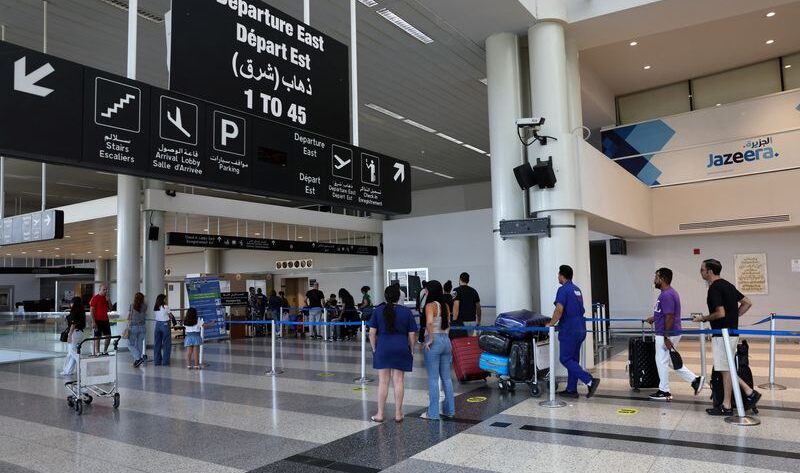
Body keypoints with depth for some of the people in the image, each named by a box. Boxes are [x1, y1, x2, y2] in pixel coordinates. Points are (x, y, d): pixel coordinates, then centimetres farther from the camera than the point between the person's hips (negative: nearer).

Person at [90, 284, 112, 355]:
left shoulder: (106, 297, 12)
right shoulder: (95, 298, -8)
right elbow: (91, 310, -11)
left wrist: (108, 300, -3)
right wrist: (93, 322, -17)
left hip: (105, 320, 6)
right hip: (98, 321, -6)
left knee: (108, 336, 5)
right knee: (97, 337, 0)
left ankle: (105, 351, 19)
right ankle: (97, 352, 6)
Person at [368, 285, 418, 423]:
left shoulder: (378, 311, 0)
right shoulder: (407, 312, -1)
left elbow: (372, 332, 0)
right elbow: (412, 334, 0)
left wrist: (374, 348, 10)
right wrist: (411, 350, 12)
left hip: (383, 349, 0)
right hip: (401, 349, 0)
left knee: (383, 382, 6)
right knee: (398, 381, 5)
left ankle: (380, 414, 12)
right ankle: (398, 414, 12)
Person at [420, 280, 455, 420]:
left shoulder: (430, 305, -13)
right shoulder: (445, 305, 10)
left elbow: (429, 322, -28)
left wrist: (430, 339, -20)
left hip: (434, 342, -7)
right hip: (446, 340, 7)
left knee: (433, 379, 1)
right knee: (447, 377, 13)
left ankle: (433, 413, 8)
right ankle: (449, 410, 21)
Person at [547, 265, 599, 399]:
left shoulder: (563, 290, -13)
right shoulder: (577, 289, 16)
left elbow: (559, 310, -23)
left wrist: (551, 323, -11)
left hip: (569, 330, -9)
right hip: (580, 329, 9)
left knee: (565, 359, -4)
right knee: (573, 359, 12)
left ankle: (590, 380, -14)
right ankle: (571, 390, 15)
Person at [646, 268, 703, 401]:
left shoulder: (667, 295, -21)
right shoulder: (669, 292, 11)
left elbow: (670, 317, -24)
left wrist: (666, 338, -22)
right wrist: (654, 318, 21)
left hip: (666, 335, -10)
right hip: (671, 334, 10)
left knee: (662, 362, 2)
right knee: (672, 362, 19)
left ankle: (664, 392, 12)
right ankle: (695, 380, 18)